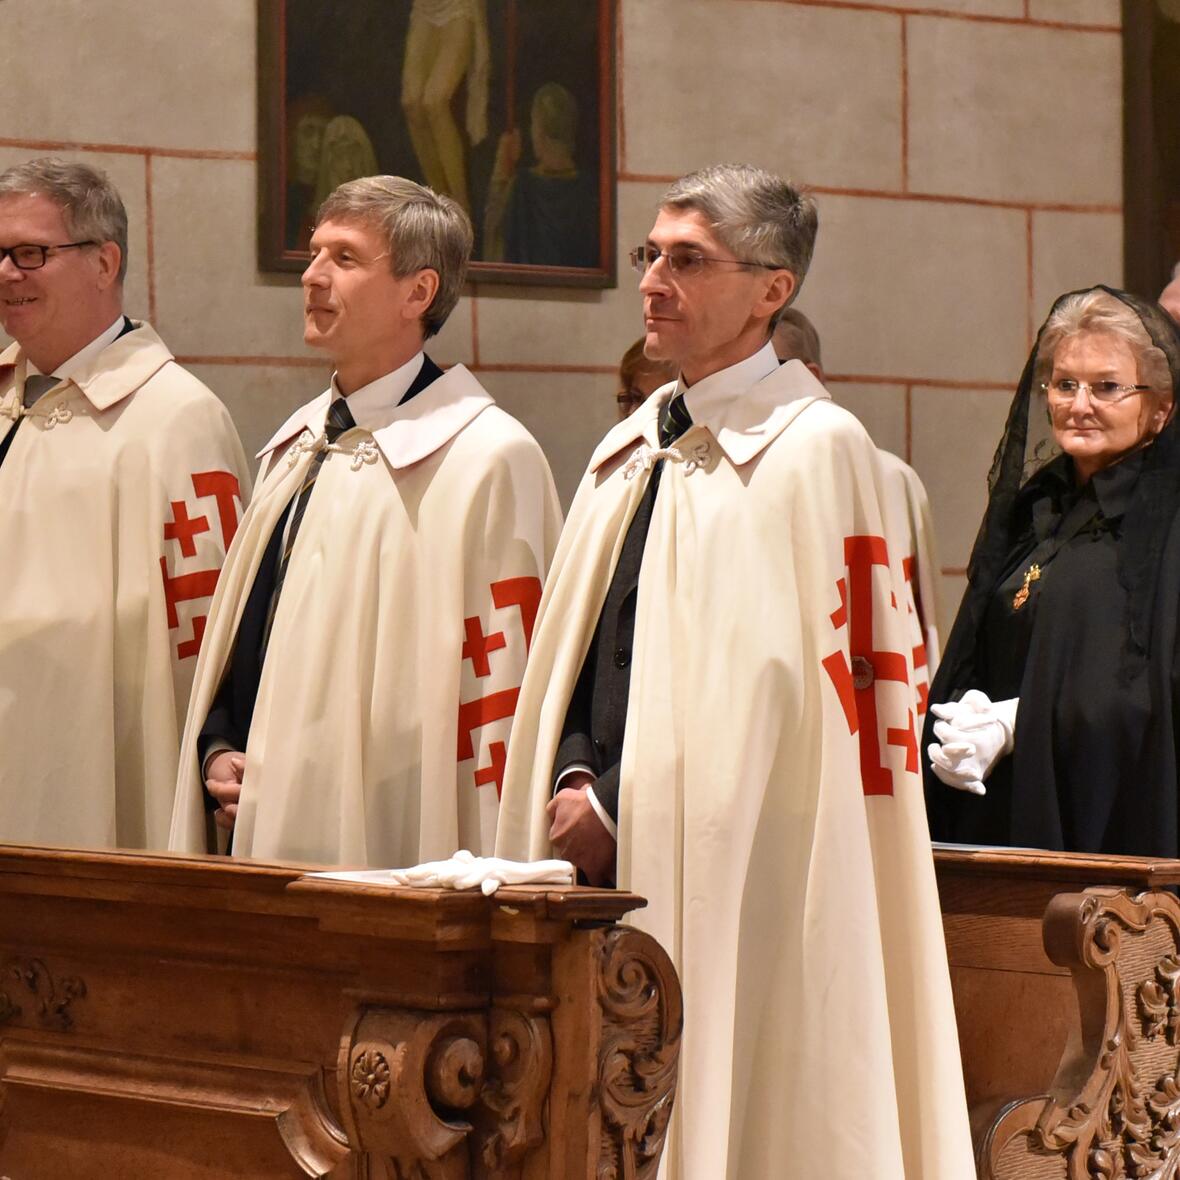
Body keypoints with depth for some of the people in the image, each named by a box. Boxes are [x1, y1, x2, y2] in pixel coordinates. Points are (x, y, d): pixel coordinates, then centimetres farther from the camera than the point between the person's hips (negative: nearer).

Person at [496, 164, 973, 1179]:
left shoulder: (818, 450, -7)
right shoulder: (630, 453, 18)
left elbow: (782, 678, -13)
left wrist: (618, 808, -12)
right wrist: (575, 778, -2)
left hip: (727, 876, -7)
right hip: (600, 862, 7)